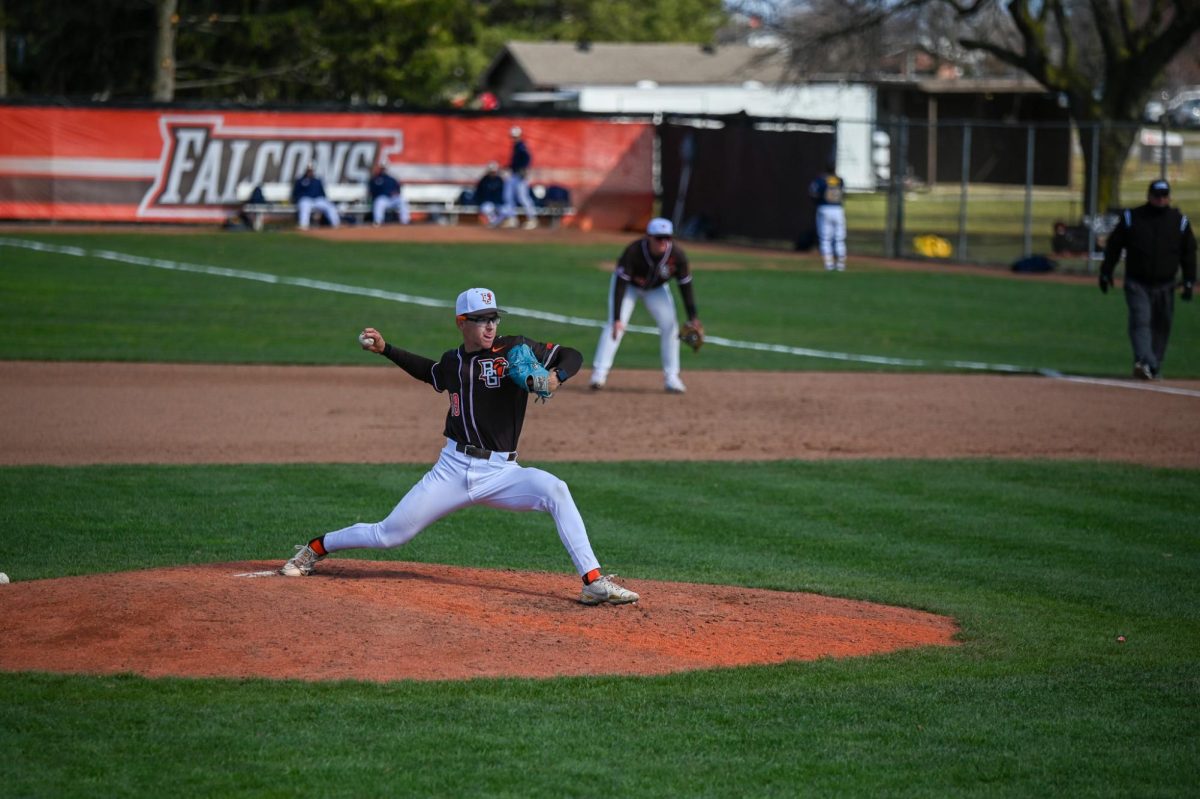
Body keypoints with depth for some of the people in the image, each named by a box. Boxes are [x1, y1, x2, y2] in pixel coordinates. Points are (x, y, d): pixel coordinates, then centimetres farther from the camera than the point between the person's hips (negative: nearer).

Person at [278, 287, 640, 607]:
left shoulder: (515, 350, -3)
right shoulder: (452, 362, 8)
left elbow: (573, 356, -3)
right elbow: (430, 373, 32)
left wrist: (556, 377, -24)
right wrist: (385, 349, 25)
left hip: (501, 472, -2)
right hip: (453, 469, 2)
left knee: (555, 490, -30)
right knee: (389, 535, 4)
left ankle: (594, 582, -30)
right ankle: (316, 547, 30)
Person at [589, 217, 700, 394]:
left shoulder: (677, 255, -29)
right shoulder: (634, 251, -38)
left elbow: (685, 286, -17)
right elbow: (620, 285, -37)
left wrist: (692, 318, -20)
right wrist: (617, 318, -43)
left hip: (656, 288, 3)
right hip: (629, 285, -3)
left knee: (669, 325, -9)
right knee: (614, 325, -20)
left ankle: (671, 377, 1)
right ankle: (599, 372, -19)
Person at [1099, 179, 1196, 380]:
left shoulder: (1179, 221, 5)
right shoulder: (1131, 218, 1)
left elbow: (1189, 253, 9)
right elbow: (1113, 246, 6)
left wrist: (1189, 282, 4)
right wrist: (1106, 273, 3)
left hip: (1165, 286, 2)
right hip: (1137, 284, -2)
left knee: (1161, 326, 6)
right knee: (1140, 320, -18)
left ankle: (1154, 367, 17)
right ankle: (1144, 362, -31)